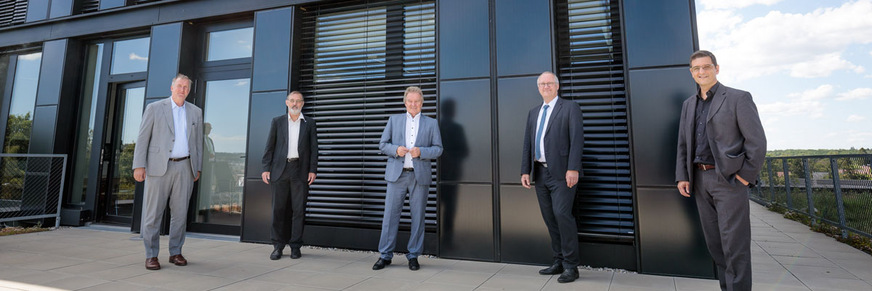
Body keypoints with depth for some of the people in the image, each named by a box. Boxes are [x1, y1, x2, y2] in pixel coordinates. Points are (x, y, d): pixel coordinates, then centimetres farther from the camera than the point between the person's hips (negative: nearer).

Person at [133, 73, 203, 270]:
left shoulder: (195, 112, 11)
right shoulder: (154, 108, 3)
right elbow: (143, 138, 0)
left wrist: (197, 168, 9)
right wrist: (139, 165, -7)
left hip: (184, 167, 3)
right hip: (159, 167, -2)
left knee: (180, 212, 5)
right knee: (153, 212, 0)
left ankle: (175, 253, 15)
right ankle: (151, 255, 10)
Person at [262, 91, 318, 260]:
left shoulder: (309, 123, 10)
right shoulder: (277, 121, 11)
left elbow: (313, 148, 6)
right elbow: (269, 146, 8)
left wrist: (313, 170, -2)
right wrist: (266, 168, 0)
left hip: (300, 170, 0)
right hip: (280, 170, 1)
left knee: (299, 209, 1)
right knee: (278, 208, 2)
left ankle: (295, 246, 10)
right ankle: (278, 245, 13)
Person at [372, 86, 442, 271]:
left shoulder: (431, 123, 10)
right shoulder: (394, 120, 12)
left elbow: (438, 149, 5)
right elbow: (383, 144, 9)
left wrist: (421, 151, -12)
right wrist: (396, 149, -11)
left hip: (420, 175, 0)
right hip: (397, 174, 1)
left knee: (417, 216, 4)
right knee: (390, 214, 1)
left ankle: (413, 256, 17)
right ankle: (385, 255, 13)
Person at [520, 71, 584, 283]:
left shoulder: (569, 108, 2)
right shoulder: (533, 113, 18)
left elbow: (577, 140, -8)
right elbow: (527, 144, 15)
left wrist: (573, 169, -18)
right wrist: (525, 171, 7)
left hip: (561, 172, -5)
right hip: (540, 173, 6)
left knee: (562, 213, -14)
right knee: (550, 218, 7)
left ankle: (571, 266, -1)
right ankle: (559, 262, 18)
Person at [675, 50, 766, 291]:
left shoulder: (738, 98, -2)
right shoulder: (689, 104, 14)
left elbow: (757, 141, -6)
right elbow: (683, 144, 13)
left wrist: (746, 176, -10)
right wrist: (682, 176, 5)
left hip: (729, 179, -5)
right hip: (700, 179, 6)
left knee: (734, 244, -3)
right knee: (714, 242, 12)